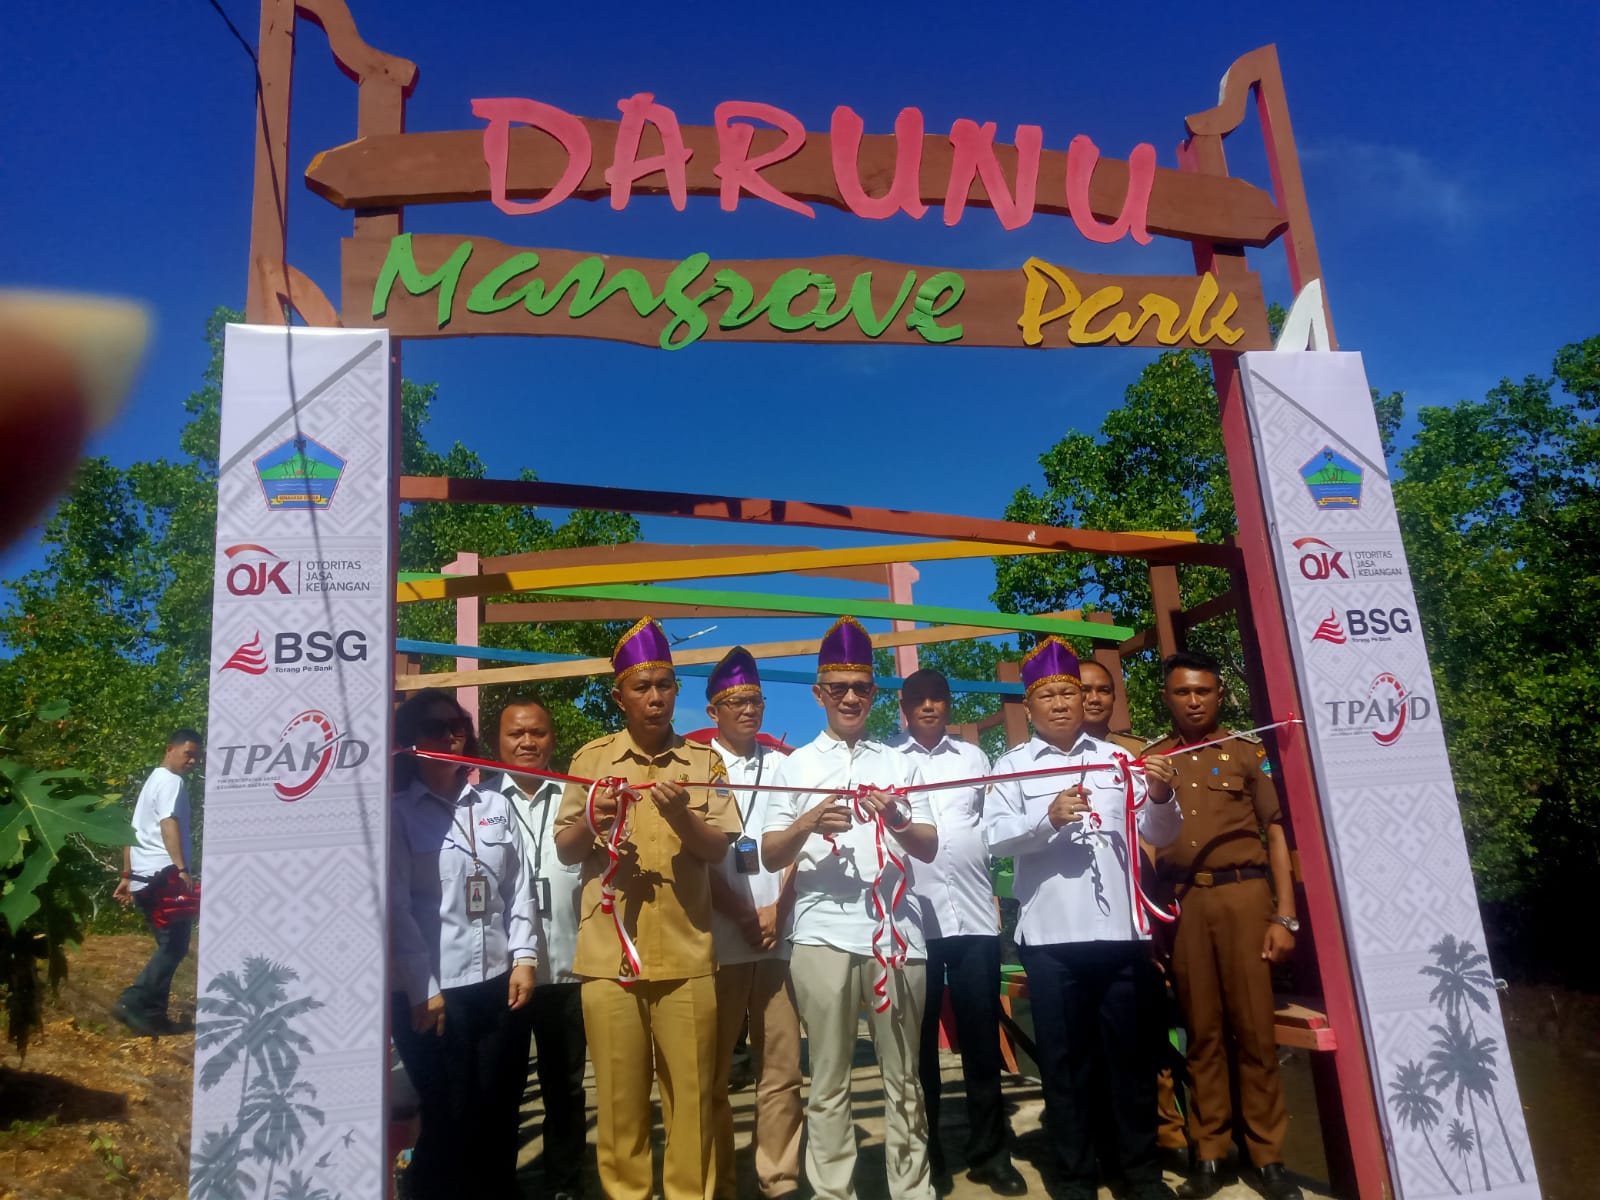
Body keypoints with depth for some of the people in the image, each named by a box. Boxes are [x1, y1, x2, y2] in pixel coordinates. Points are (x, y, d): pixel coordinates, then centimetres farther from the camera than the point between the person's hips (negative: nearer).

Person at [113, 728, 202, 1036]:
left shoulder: (152, 781, 24)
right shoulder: (171, 781, -7)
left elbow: (133, 833, 27)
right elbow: (168, 824, -22)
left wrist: (126, 876, 28)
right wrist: (182, 869, -30)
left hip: (144, 877, 10)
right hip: (162, 874, -10)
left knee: (169, 946, 13)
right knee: (175, 945, -8)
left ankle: (151, 1013, 12)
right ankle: (133, 1003, -12)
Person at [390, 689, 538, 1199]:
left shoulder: (495, 805, 10)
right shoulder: (398, 813, -2)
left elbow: (520, 888, 10)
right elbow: (396, 907, -7)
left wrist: (524, 957, 1)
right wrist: (423, 989, -10)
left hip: (500, 984, 4)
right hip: (434, 991, -4)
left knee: (500, 1113, 12)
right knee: (450, 1119, 6)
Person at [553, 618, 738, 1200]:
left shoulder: (703, 759, 4)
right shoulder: (591, 758, 4)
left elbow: (718, 850, 0)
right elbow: (564, 851, 6)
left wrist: (681, 816, -19)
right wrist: (592, 823, -15)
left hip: (687, 950, 0)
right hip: (607, 950, 0)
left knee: (690, 1088, 7)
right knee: (619, 1091, 8)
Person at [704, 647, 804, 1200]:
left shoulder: (783, 765, 9)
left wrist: (777, 911, -4)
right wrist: (744, 918, -6)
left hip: (780, 935, 2)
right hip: (716, 937, -2)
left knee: (781, 1068, 6)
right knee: (713, 1071, 5)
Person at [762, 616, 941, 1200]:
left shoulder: (899, 763, 12)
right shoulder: (795, 765, 8)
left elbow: (929, 849, 7)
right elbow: (770, 856, 3)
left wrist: (898, 820, -15)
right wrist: (806, 825, -17)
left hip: (897, 932, 1)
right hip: (823, 935, -1)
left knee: (903, 1077, 10)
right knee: (829, 1081, 5)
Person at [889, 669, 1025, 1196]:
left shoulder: (974, 756, 14)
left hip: (974, 913, 2)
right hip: (911, 917, -1)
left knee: (981, 1036, 6)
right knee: (918, 1039, 8)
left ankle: (989, 1152, 18)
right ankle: (925, 1154, 21)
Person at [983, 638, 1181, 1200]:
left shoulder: (1116, 759, 12)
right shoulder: (1013, 765, 5)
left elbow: (1159, 834, 8)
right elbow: (995, 836, -7)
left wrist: (1160, 796, -12)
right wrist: (1048, 819, -24)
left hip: (1121, 927, 2)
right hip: (1051, 934, -2)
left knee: (1131, 1051, 11)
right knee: (1065, 1058, 8)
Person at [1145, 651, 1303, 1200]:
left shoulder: (1247, 751, 7)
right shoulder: (1151, 759, 11)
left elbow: (1275, 832, 3)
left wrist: (1284, 915, -3)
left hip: (1243, 892, -1)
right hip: (1183, 901, 1)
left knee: (1254, 1026, 2)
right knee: (1202, 1029, 7)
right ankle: (1210, 1156, 16)